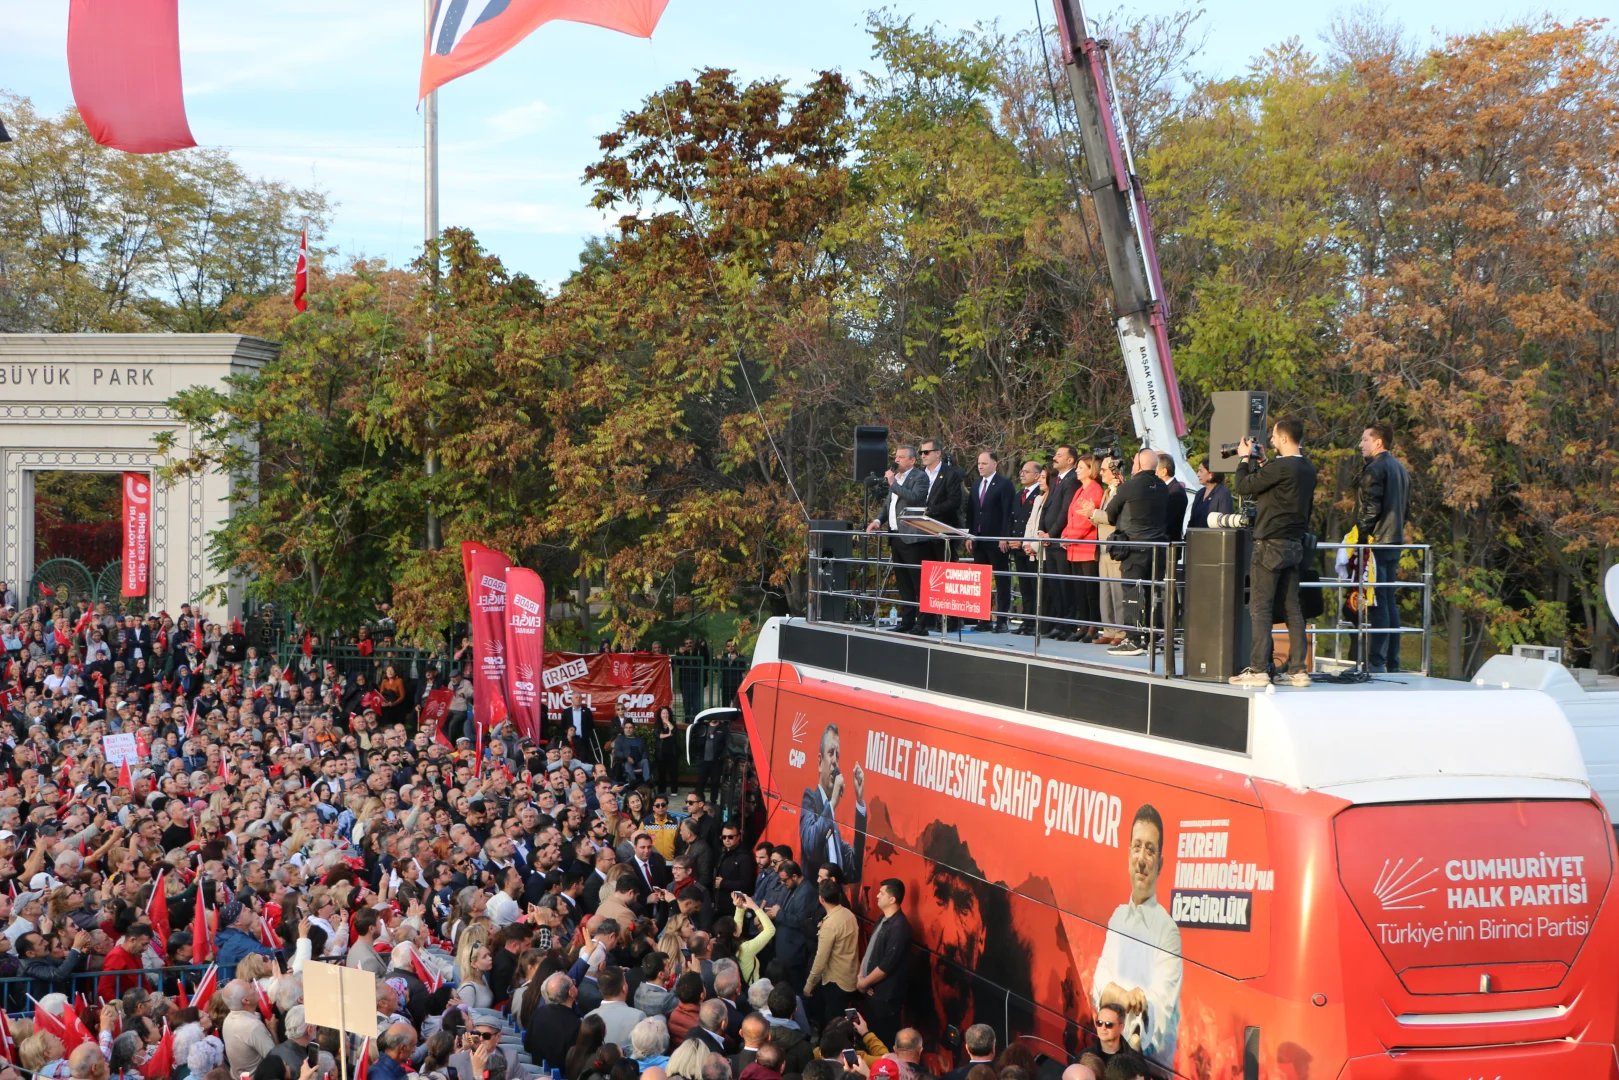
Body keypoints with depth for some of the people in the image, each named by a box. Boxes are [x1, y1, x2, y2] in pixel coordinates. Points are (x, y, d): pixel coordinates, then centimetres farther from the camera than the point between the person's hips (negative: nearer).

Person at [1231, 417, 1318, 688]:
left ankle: (1258, 669, -8)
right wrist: (1258, 462, 23)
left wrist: (1245, 458, 4)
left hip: (1271, 546, -8)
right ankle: (1299, 669, 9)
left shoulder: (1280, 467, -17)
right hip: (1294, 546, 8)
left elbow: (1244, 487, -10)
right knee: (1292, 608, 9)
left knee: (1260, 608, -5)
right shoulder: (1308, 469, 11)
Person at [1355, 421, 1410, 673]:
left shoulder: (1375, 469, -12)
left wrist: (1360, 537, -13)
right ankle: (1392, 664, 14)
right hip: (1395, 543, 9)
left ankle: (1376, 664, -12)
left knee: (1376, 603, -10)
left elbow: (1369, 508, -18)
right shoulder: (1401, 470, 18)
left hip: (1376, 544, -9)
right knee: (1390, 603, 12)